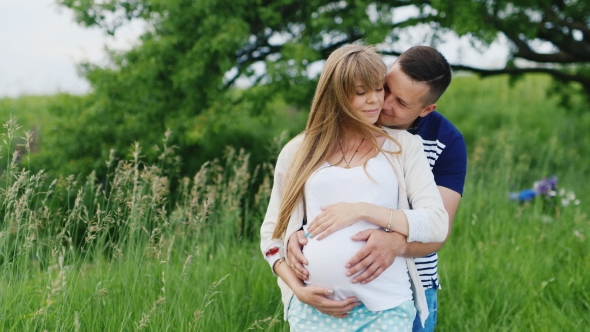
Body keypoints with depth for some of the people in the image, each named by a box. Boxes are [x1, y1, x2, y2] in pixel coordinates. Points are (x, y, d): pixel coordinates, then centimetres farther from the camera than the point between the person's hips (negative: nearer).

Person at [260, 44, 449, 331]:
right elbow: (272, 232, 12)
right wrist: (297, 288, -3)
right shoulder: (298, 152, 8)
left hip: (386, 307, -1)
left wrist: (363, 210, -12)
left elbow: (437, 225, -4)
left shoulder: (403, 146, 4)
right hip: (314, 307, 1)